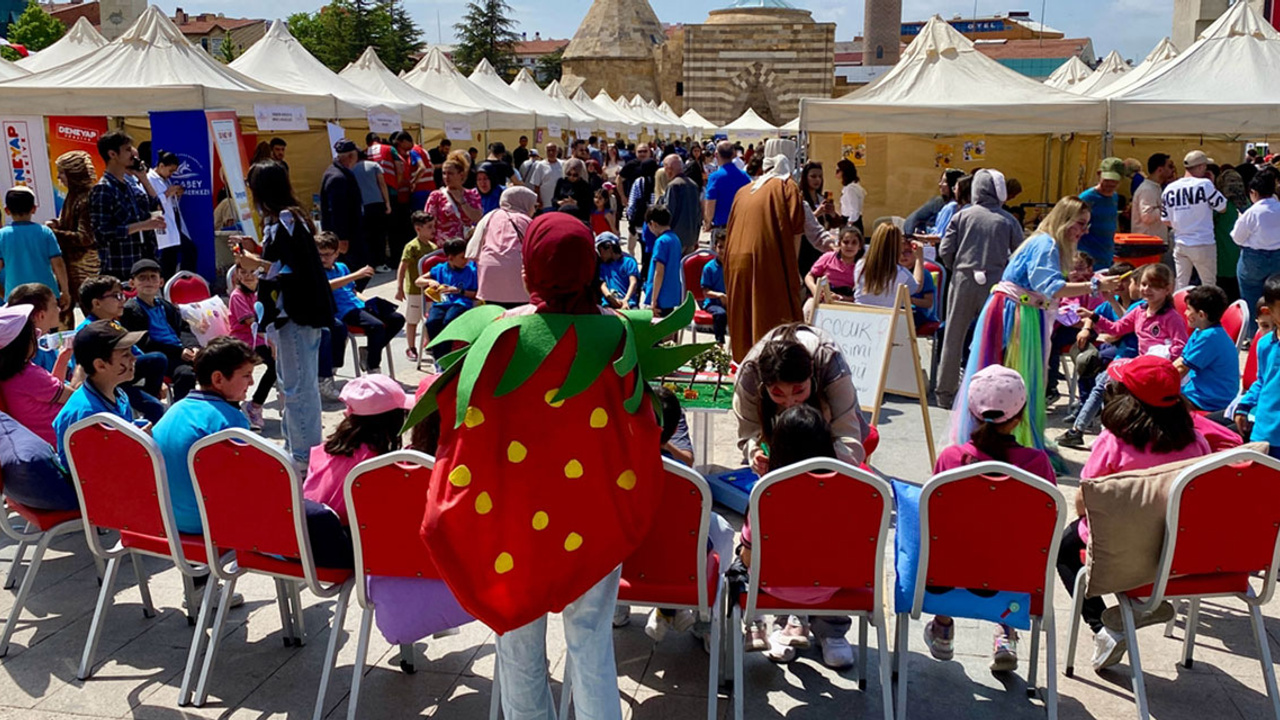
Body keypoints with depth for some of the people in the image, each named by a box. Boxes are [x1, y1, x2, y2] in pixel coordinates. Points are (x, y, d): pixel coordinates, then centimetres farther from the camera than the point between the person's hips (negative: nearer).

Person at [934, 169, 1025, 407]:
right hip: (995, 284, 0)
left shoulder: (962, 215, 1)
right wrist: (1005, 274, 15)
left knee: (953, 338, 9)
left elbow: (945, 250, -2)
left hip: (964, 281, 0)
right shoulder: (1008, 221, 1)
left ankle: (945, 392, 15)